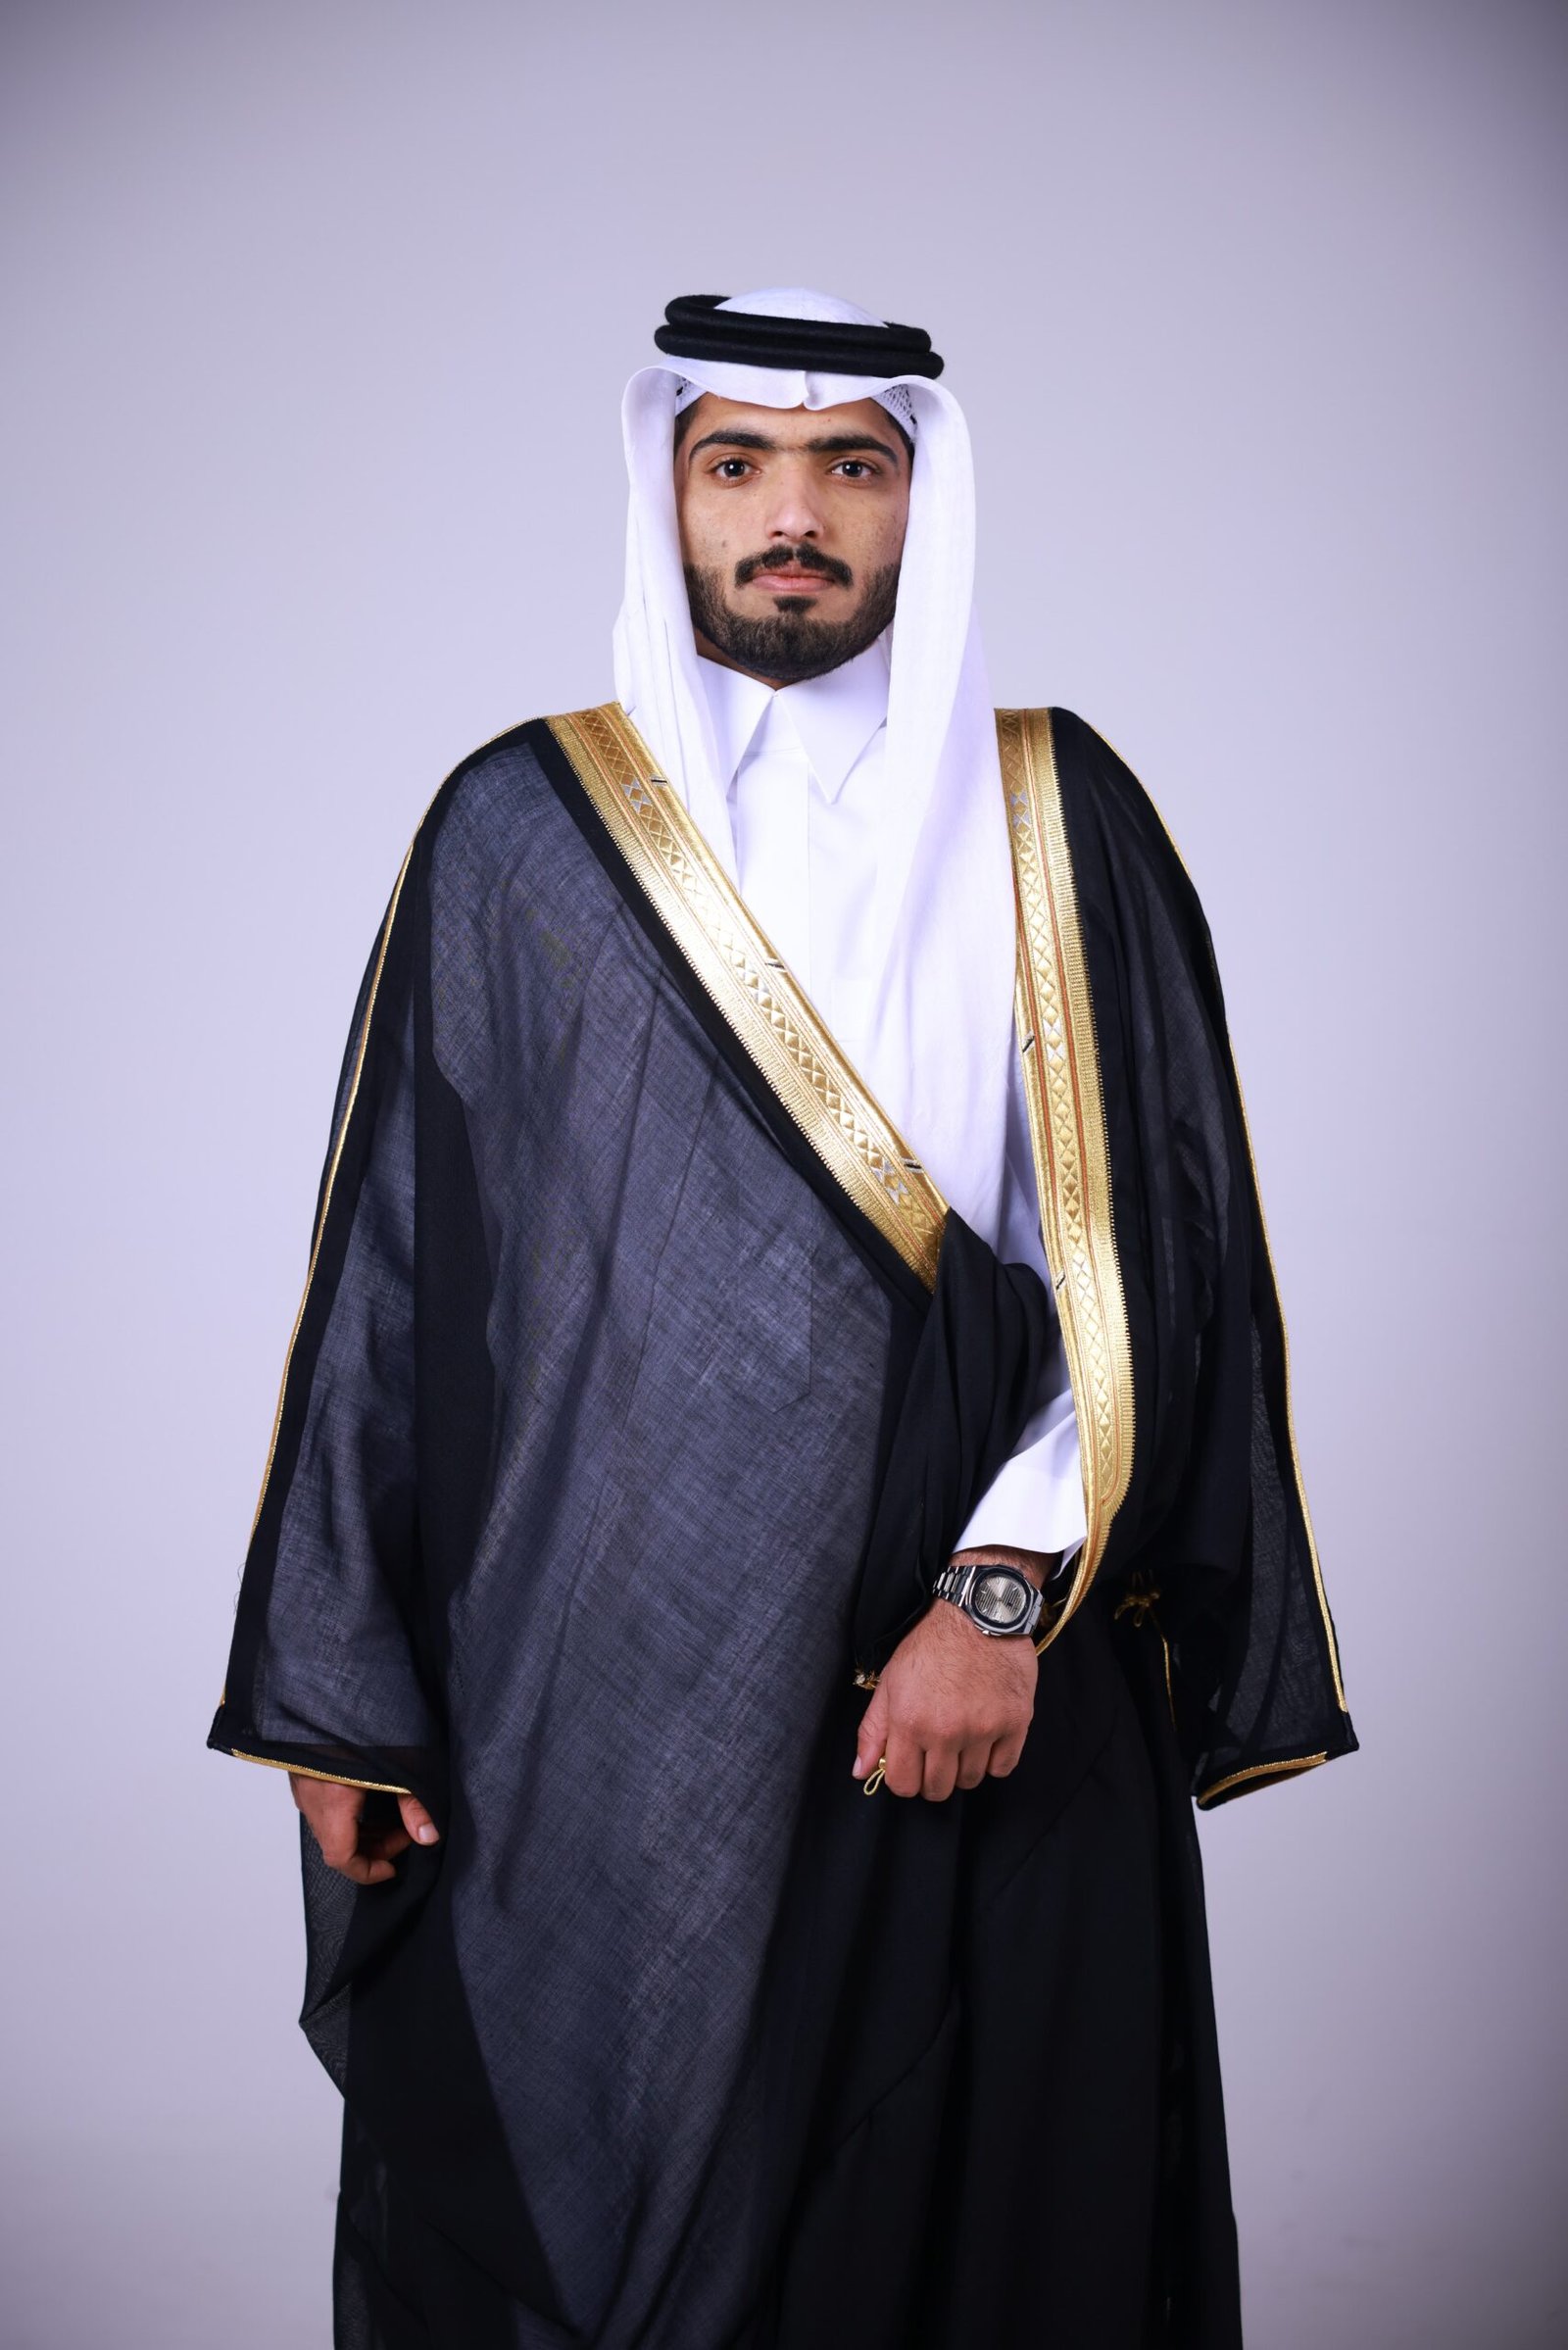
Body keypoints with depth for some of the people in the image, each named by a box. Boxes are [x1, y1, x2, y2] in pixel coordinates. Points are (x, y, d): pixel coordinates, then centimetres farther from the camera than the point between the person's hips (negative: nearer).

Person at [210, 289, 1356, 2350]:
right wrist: (337, 1692, 0)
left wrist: (1006, 1591, -13)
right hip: (584, 1706, 0)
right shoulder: (521, 831, 5)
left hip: (985, 1704, 0)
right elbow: (390, 1264, 4)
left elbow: (1158, 1252, -1)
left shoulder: (1060, 822, 5)